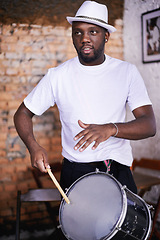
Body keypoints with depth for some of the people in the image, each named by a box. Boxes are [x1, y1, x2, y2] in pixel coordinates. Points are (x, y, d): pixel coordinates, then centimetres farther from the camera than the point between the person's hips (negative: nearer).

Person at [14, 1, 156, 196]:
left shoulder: (127, 72, -4)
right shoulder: (57, 76, -4)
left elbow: (149, 125, -12)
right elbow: (22, 114, 4)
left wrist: (111, 128, -31)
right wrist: (34, 147, -17)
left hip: (119, 171, 1)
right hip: (75, 173, 0)